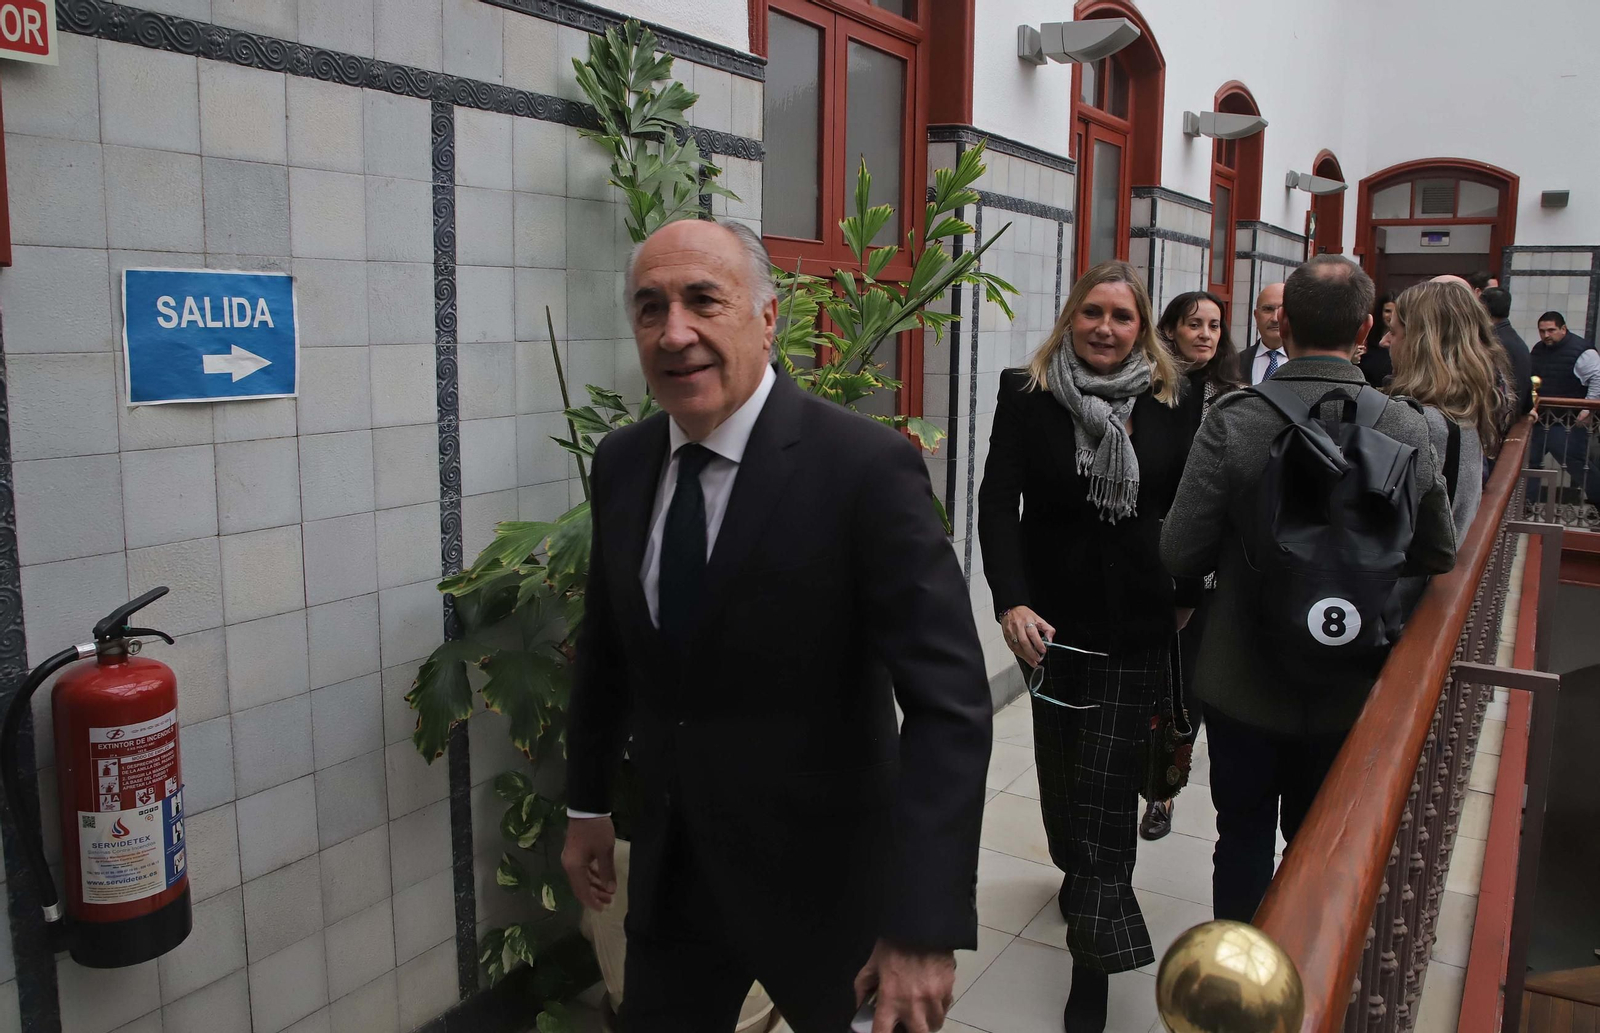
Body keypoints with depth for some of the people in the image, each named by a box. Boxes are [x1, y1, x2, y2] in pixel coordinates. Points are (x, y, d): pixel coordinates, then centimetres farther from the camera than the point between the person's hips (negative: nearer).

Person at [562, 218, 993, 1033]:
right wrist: (587, 804, 17)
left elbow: (951, 703, -23)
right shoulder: (621, 462, -2)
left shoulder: (865, 467, -21)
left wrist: (926, 924, -27)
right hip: (670, 869, 5)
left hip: (823, 879, -4)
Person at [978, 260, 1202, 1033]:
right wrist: (1011, 600, -23)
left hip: (1138, 620, -1)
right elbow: (998, 501, -11)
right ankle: (1079, 874, 45)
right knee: (1062, 762, 16)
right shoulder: (1027, 396, -5)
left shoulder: (1175, 402, 0)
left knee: (1107, 784, -2)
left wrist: (1188, 593, 6)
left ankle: (1093, 968, 7)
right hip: (1055, 615, 1)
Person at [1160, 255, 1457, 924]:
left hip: (1244, 681, -2)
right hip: (1351, 690, 2)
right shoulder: (1407, 427, -12)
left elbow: (1181, 554, -19)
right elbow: (1438, 557, 0)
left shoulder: (1233, 421, -21)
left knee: (1243, 836, 17)